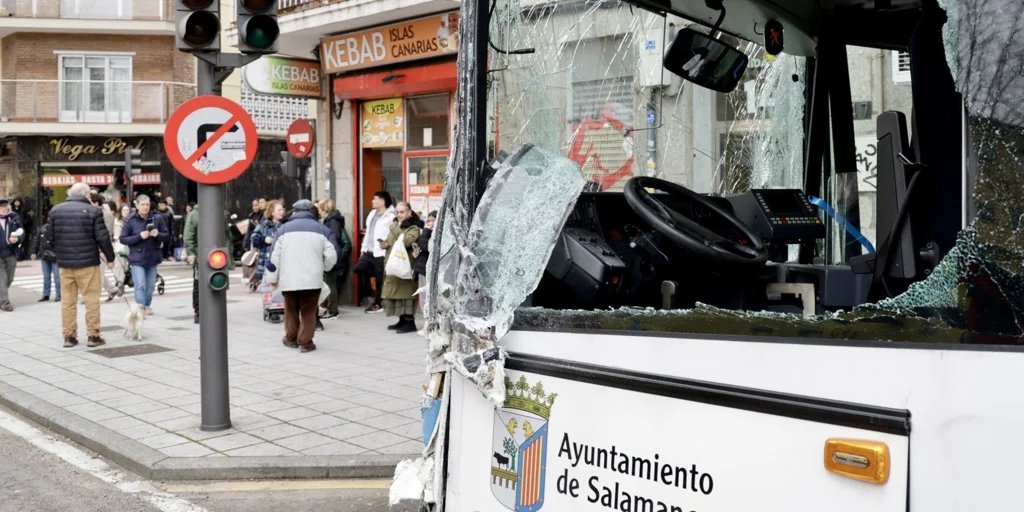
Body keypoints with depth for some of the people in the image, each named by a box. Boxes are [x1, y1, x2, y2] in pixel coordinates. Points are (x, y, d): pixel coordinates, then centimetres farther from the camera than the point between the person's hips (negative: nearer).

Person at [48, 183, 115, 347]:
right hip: (88, 262, -4)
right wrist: (110, 257, 3)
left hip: (64, 262, 4)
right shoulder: (93, 211, -9)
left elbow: (51, 237, 10)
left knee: (67, 300, 10)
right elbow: (103, 238, -9)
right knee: (91, 299, 3)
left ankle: (69, 336, 13)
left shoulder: (55, 210, 5)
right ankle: (93, 335, 5)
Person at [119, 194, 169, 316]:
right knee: (140, 285, -11)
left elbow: (167, 237, 7)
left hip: (153, 257, 3)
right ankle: (140, 309, -9)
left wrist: (158, 234, -15)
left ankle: (147, 306, 25)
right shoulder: (131, 220, -4)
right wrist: (139, 236, -18)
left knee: (150, 285, 10)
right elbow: (123, 239, -5)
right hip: (137, 258, -3)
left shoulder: (157, 218, 2)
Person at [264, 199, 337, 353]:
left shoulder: (284, 228, 7)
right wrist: (322, 268, 18)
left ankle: (291, 338, 28)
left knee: (291, 310, 18)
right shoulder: (322, 229, 5)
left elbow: (275, 255, 4)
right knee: (308, 311, 6)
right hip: (312, 279, -1)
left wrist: (272, 277, 12)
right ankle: (305, 342, 2)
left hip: (288, 279, 1)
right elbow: (331, 255, -1)